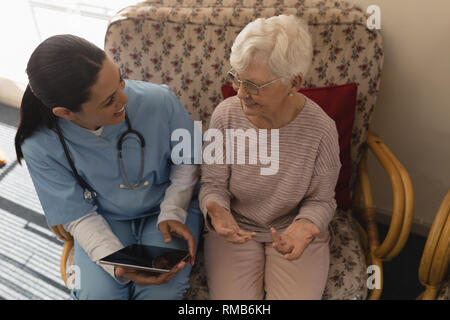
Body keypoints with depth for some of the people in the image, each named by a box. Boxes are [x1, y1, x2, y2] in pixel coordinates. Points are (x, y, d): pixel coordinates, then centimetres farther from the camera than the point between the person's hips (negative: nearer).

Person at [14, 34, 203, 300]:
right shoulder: (41, 147, -22)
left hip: (169, 207, 0)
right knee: (98, 292, -21)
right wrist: (117, 264, -27)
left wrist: (173, 212, -17)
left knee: (161, 291, -21)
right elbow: (79, 216, -12)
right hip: (105, 220, 1)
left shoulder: (158, 100, -24)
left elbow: (187, 160, -5)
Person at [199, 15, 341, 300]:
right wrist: (217, 210, -29)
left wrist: (305, 225, -28)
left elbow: (321, 200, -6)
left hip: (294, 228, 0)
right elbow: (214, 185, -6)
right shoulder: (226, 115, -16)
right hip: (236, 228, 1)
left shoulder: (320, 129, -19)